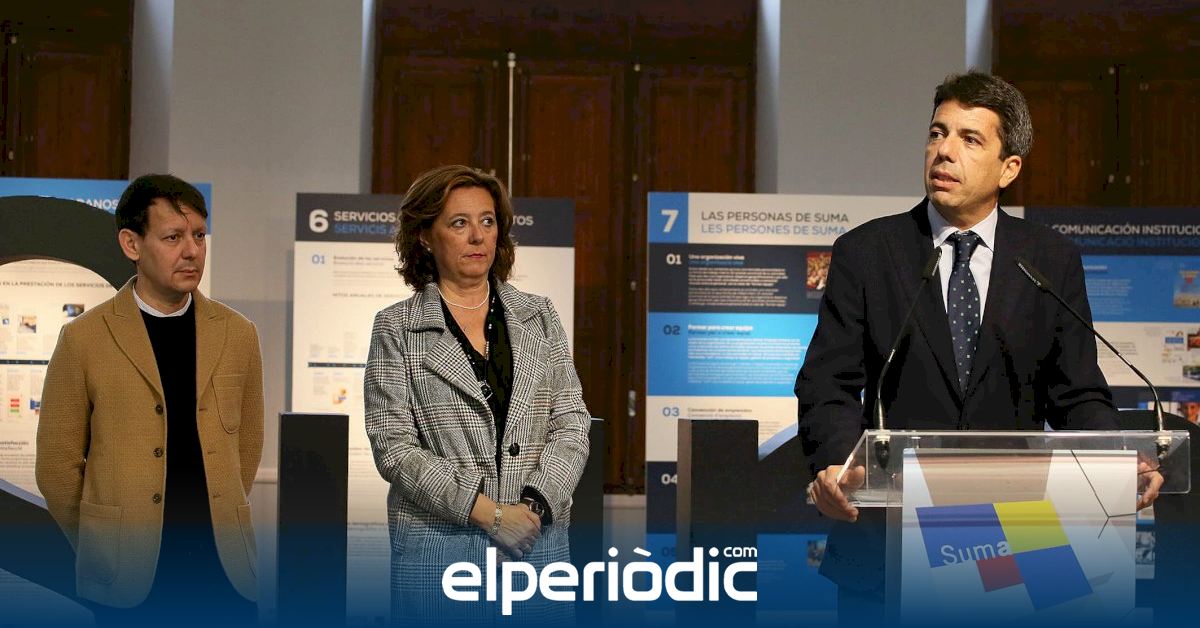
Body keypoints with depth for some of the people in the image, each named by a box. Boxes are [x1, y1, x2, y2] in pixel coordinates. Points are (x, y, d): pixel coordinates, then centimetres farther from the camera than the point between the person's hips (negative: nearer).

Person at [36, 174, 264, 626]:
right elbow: (58, 466, 2)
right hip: (130, 580, -2)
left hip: (225, 568, 2)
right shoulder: (84, 338, -2)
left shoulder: (238, 334, 7)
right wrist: (106, 551, 8)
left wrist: (222, 526, 13)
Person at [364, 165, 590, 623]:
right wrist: (485, 511, -14)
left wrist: (534, 505, -11)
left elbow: (571, 424, 5)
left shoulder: (538, 316, 10)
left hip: (539, 541, 2)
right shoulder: (396, 328, 2)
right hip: (437, 546, -2)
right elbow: (393, 446, -6)